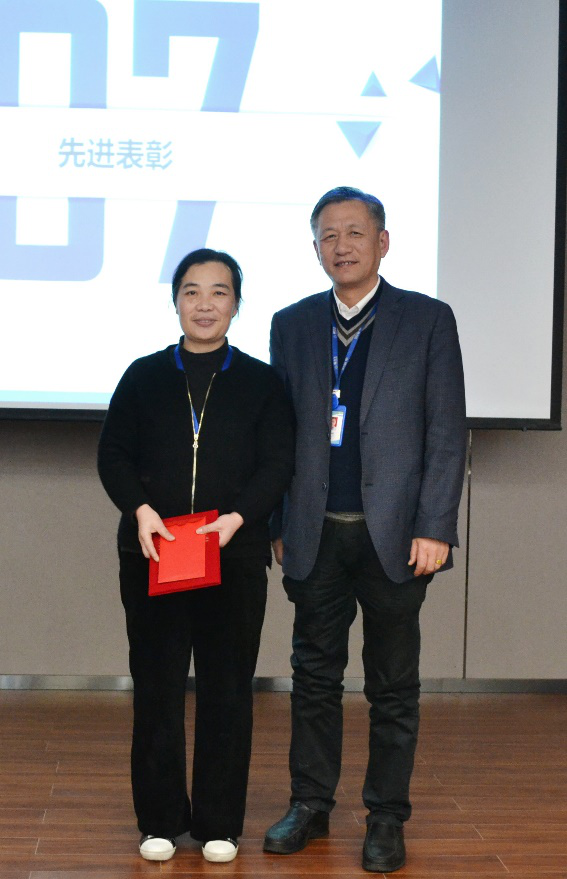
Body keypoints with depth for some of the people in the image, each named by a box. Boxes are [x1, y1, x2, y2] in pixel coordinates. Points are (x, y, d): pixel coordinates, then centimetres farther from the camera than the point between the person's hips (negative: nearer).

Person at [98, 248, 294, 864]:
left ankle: (220, 824, 15)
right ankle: (159, 820, 17)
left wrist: (237, 518, -15)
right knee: (156, 686, 5)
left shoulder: (260, 381, 6)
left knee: (227, 689, 3)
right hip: (152, 554, 1)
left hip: (235, 557, -1)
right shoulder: (145, 376, 8)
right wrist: (141, 509, -12)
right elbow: (113, 455, 6)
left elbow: (277, 464, 0)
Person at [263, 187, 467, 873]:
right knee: (315, 676, 10)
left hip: (393, 532, -2)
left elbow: (447, 433, -3)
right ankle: (310, 805, 23)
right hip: (316, 533, 2)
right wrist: (277, 522, 5)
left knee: (393, 687, 7)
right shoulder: (292, 325, 9)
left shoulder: (427, 320, 0)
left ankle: (386, 818, 19)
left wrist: (434, 528, -9)